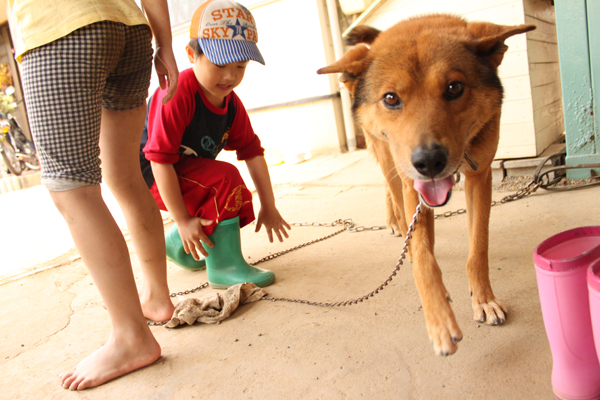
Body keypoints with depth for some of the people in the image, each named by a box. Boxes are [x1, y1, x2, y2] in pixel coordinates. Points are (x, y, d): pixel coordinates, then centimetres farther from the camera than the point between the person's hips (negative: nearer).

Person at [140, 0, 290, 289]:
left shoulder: (232, 103, -4)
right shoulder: (178, 94, -29)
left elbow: (252, 151, -1)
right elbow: (161, 159, -30)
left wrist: (269, 208, -1)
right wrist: (183, 221, -26)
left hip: (187, 171, 8)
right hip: (149, 175, -8)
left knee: (239, 200, 10)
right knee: (224, 178, -27)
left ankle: (176, 245, 28)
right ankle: (224, 267, -16)